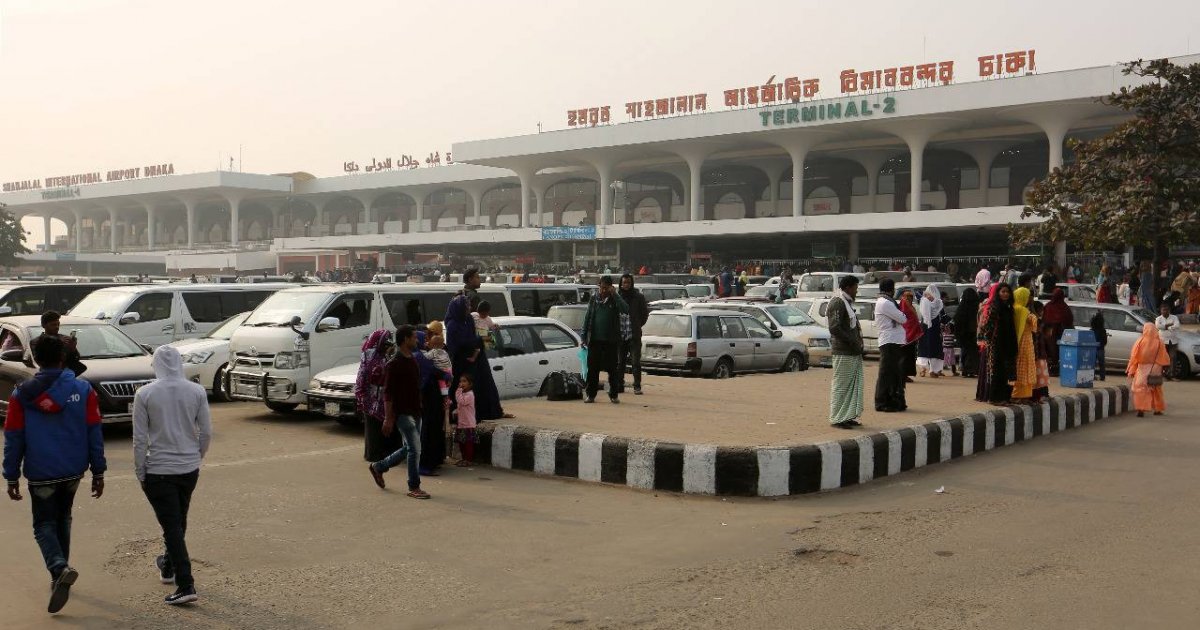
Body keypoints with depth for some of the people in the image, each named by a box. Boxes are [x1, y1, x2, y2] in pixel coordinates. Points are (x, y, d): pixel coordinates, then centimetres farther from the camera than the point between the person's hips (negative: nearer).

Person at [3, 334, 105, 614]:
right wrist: (98, 472, 3)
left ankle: (60, 568, -20)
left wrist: (12, 477, 4)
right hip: (74, 471, 2)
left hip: (41, 474, -2)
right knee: (63, 518, 22)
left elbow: (13, 440, -3)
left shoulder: (21, 395, -6)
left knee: (44, 525, 6)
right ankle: (59, 574, 26)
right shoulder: (83, 390, -4)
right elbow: (94, 434, -3)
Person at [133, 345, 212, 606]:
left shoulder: (144, 394, -10)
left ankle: (186, 585, -6)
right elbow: (206, 432, 0)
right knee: (179, 521, 23)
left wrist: (140, 472, 1)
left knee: (171, 525, 0)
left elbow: (140, 438, -8)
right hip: (189, 469, 3)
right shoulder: (197, 391, -4)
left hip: (158, 470, -3)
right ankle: (168, 566, 43)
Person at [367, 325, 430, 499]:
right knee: (415, 449, -8)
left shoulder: (413, 361, 12)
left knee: (409, 449, 15)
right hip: (402, 413, -9)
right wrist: (388, 418, -18)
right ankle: (414, 487, 2)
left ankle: (378, 467, 33)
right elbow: (387, 393, -15)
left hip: (415, 412, 9)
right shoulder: (394, 364, -14)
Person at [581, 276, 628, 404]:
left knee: (612, 369, 3)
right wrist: (584, 337, 6)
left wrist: (614, 295, -18)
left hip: (610, 340, -2)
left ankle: (613, 395, 10)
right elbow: (587, 319, 11)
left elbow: (626, 310, -18)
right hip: (595, 340, 2)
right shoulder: (593, 300, 8)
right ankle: (591, 394, 10)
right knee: (593, 368, 4)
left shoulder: (615, 300, 1)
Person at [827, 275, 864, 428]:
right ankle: (838, 418, 0)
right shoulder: (837, 303, -13)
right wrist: (853, 342, -18)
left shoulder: (847, 303, 20)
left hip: (854, 352, 10)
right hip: (844, 353, -10)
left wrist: (858, 344, 13)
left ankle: (848, 417, 20)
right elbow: (834, 328, -22)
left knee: (854, 385, 13)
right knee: (841, 385, -5)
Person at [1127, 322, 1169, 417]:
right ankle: (1158, 409, 25)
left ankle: (1141, 410, -10)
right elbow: (1164, 359, -1)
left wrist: (1131, 370, 1)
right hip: (1155, 370, 2)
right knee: (1156, 390, 17)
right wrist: (1163, 367, 13)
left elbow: (1134, 357, -5)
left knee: (1141, 389, 0)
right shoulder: (1159, 342, -4)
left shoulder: (1140, 341, -7)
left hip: (1142, 369, -2)